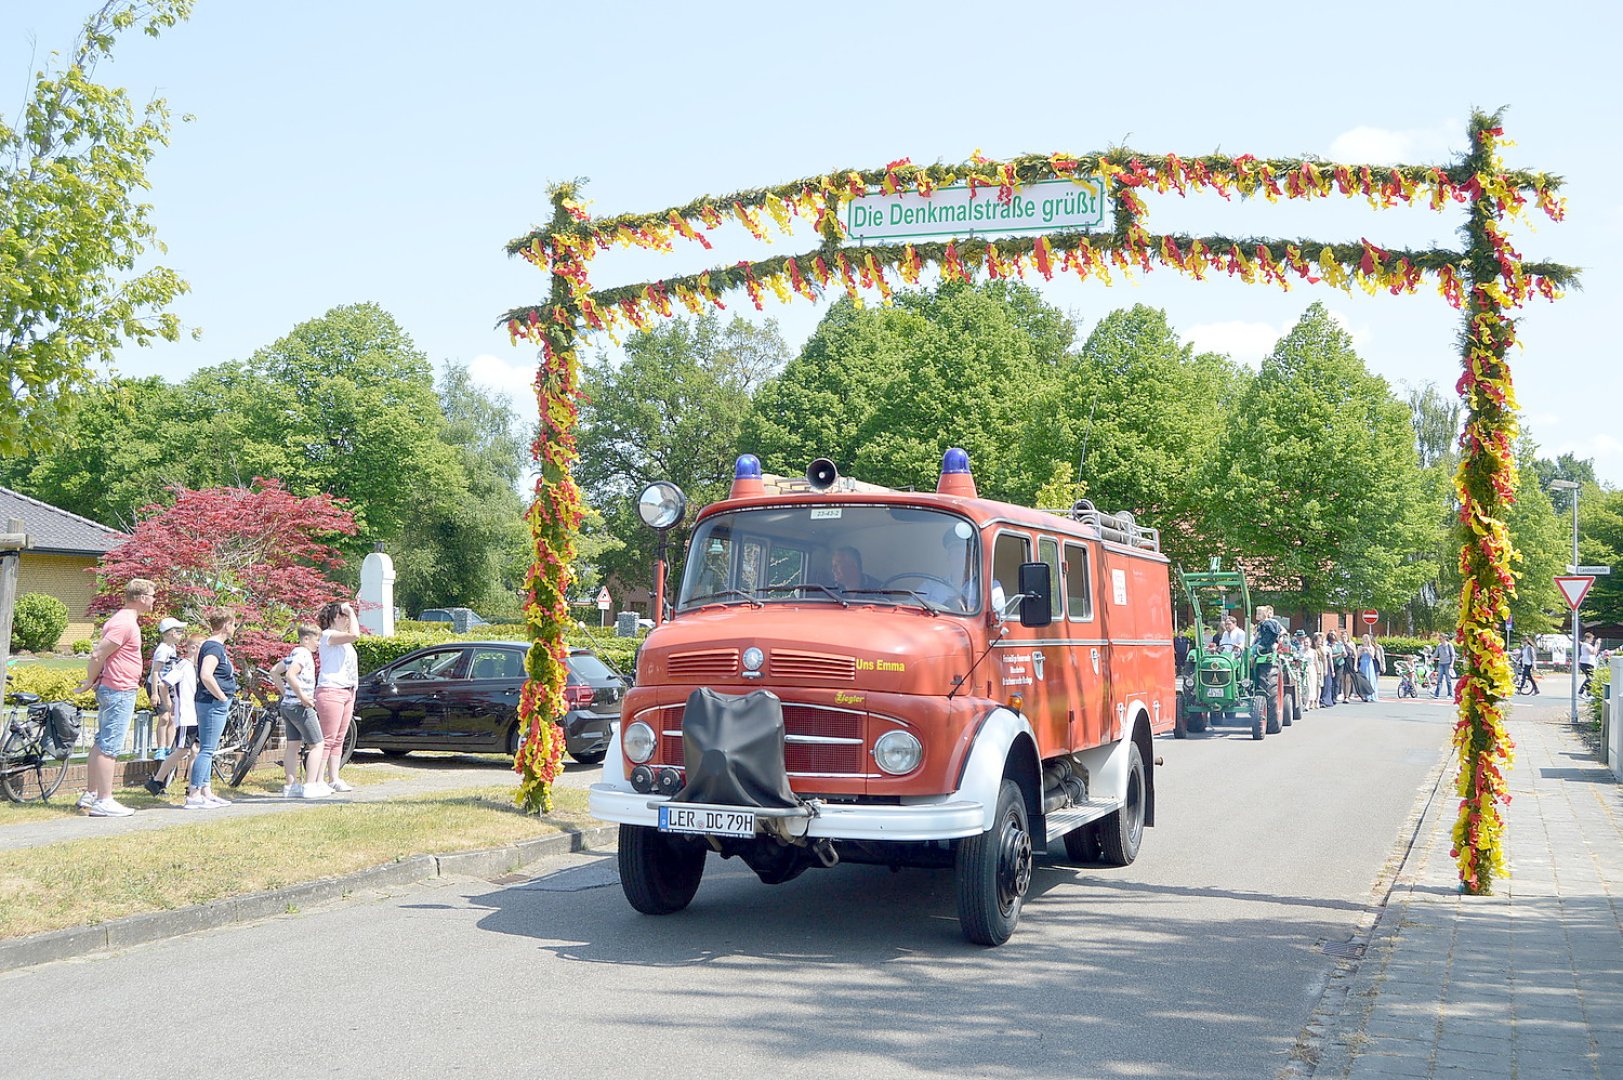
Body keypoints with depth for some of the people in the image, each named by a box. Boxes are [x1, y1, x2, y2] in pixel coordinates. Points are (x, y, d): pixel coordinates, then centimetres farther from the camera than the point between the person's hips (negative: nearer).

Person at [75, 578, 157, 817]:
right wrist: (90, 682, -9)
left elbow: (101, 653, 20)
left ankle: (90, 795, 22)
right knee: (109, 747, -7)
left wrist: (93, 682, 16)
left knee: (101, 743, 15)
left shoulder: (124, 619, 15)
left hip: (111, 690, 11)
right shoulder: (125, 623, -18)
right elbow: (97, 655, -21)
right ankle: (104, 801, -5)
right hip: (120, 691, -11)